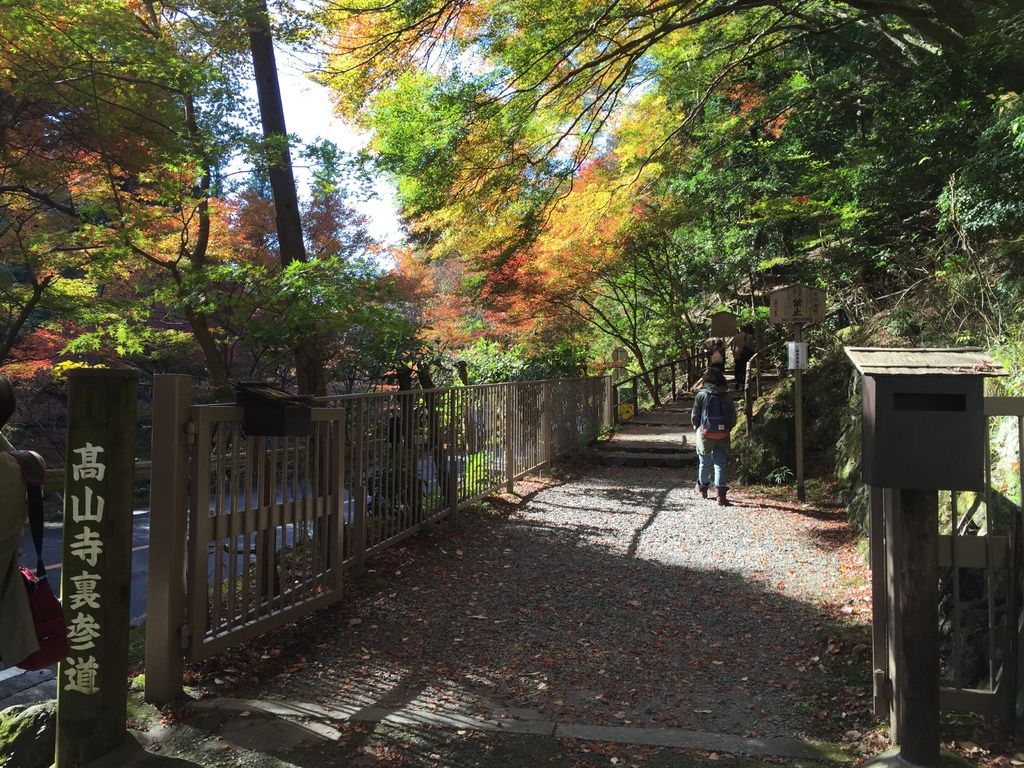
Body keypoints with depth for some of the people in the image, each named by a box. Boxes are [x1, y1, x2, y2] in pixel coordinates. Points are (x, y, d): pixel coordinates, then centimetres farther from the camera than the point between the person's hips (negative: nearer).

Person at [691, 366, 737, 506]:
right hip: (723, 436, 1)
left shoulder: (701, 395, -8)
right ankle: (721, 495, -8)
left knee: (704, 463, 16)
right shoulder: (727, 396, -3)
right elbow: (733, 417, 2)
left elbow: (694, 416, -3)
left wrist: (697, 427, 15)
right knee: (720, 464, 3)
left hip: (705, 434, -1)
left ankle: (703, 487, 37)